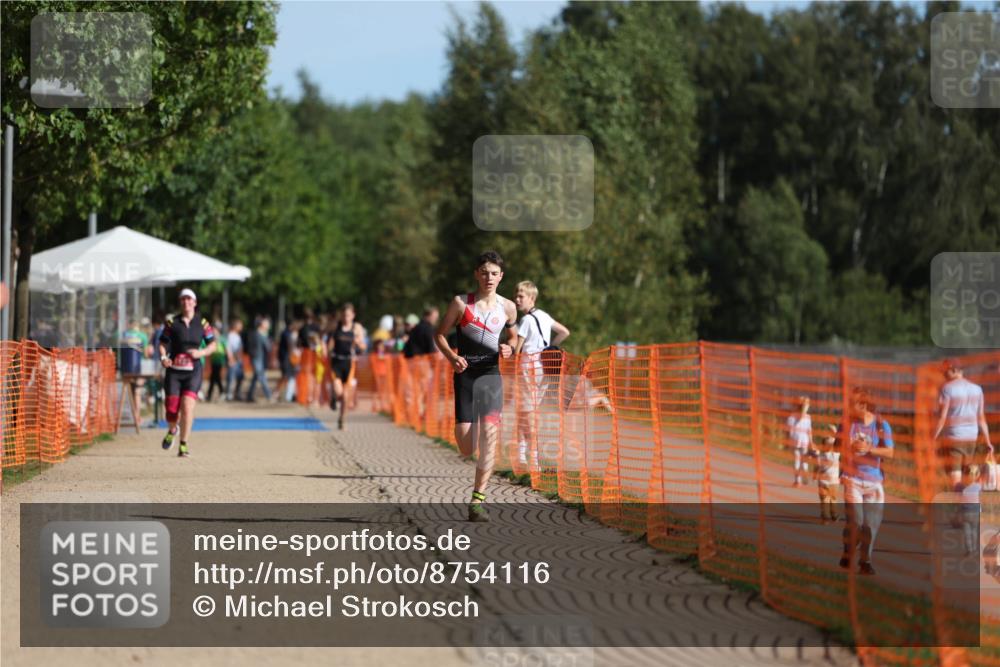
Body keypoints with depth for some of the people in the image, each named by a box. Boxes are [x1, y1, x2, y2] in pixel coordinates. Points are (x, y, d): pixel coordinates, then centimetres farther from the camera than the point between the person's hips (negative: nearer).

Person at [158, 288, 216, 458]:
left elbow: (212, 344, 10)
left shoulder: (202, 323, 3)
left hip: (193, 371, -1)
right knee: (172, 408, -2)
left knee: (187, 406, -15)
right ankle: (172, 430, 34)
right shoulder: (171, 322, 3)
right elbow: (163, 343, 6)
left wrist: (201, 353, -9)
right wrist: (163, 357, -13)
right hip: (174, 370, 1)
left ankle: (183, 445, -8)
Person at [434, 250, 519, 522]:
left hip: (491, 375, 1)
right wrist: (452, 357, -12)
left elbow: (513, 336, 21)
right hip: (465, 374, -1)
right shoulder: (461, 303, -1)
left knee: (490, 434, -14)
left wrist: (509, 348, -2)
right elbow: (440, 334, 6)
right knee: (465, 446, -7)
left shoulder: (507, 307, 5)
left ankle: (477, 500, -10)